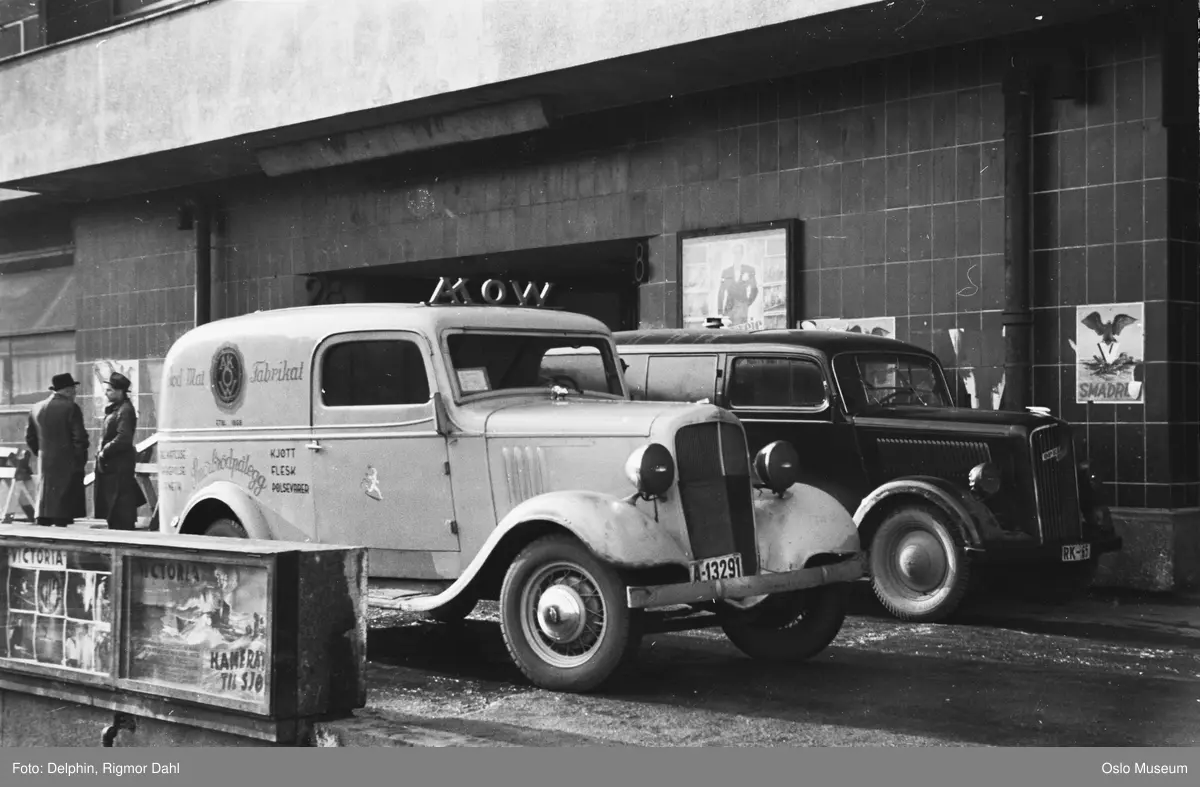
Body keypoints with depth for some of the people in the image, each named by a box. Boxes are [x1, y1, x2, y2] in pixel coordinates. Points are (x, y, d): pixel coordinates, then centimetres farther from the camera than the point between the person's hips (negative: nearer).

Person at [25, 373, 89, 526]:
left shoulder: (37, 408, 8)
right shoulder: (71, 408, -10)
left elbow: (30, 437, 13)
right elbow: (79, 438, -13)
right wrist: (80, 461, -4)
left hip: (44, 464, 6)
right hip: (67, 465, -6)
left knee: (44, 500, 10)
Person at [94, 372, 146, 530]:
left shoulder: (125, 410, -14)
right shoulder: (113, 410, 18)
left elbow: (123, 438, -22)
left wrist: (105, 452, -15)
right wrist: (101, 453, 10)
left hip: (119, 465, -10)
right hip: (109, 465, 10)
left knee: (121, 507, -8)